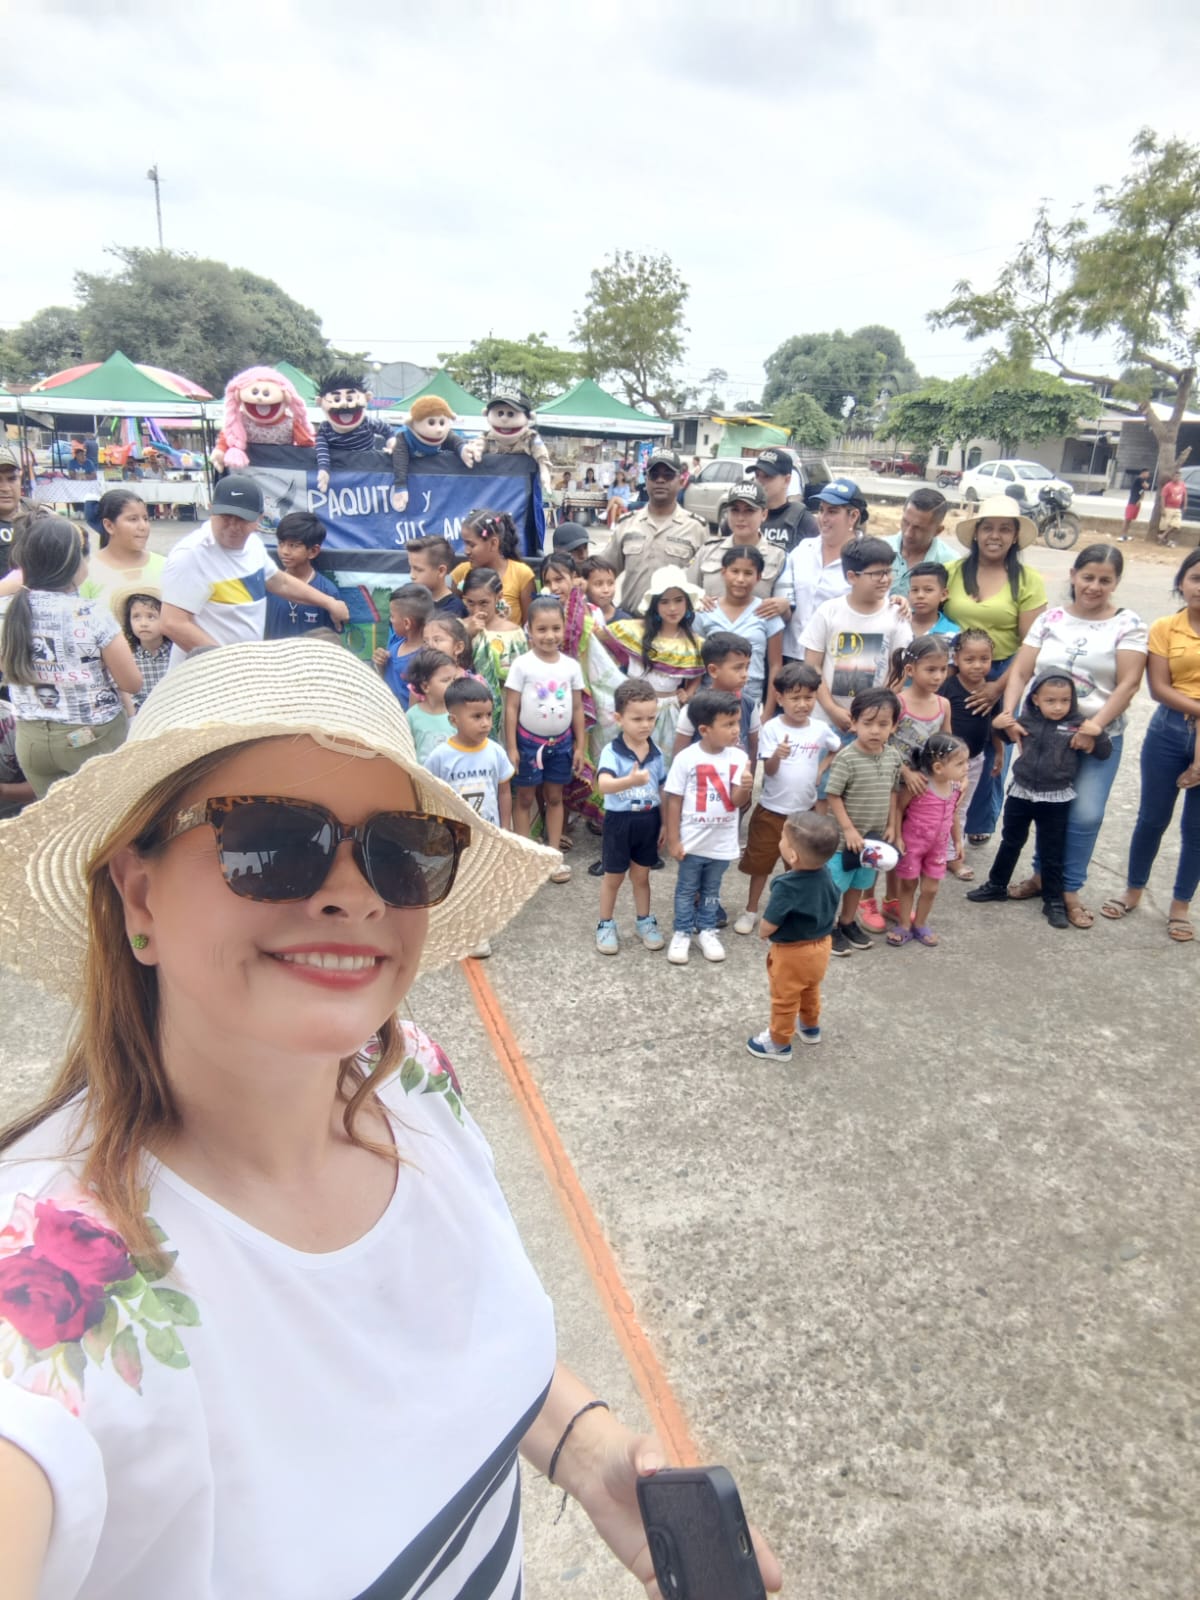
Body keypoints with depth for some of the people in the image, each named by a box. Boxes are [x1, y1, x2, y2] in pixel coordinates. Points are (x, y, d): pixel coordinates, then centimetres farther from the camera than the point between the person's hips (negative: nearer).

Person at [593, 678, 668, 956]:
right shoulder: (611, 752, -19)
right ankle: (606, 925, 28)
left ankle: (644, 921, 35)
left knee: (641, 875, 19)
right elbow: (603, 785, -37)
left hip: (648, 820, 4)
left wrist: (665, 823, 9)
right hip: (619, 820, -4)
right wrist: (631, 780, -54)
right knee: (613, 878, 11)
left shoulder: (656, 753, -2)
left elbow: (662, 791, 8)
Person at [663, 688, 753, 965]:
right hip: (692, 842, -2)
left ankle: (707, 930, 36)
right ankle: (682, 932, 29)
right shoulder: (686, 758, -16)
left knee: (711, 890, 20)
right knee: (686, 890, 14)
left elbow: (737, 801, -11)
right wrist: (673, 840, -9)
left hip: (722, 843, 3)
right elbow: (673, 800, -10)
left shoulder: (738, 757, -8)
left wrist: (745, 787, -34)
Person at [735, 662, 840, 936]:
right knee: (760, 863, 9)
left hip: (805, 810, 3)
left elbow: (837, 749, 17)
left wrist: (820, 770, 4)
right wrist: (777, 755, -39)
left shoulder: (821, 729, -4)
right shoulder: (772, 728, -15)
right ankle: (751, 911, 25)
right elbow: (768, 770, -19)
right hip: (772, 810, -3)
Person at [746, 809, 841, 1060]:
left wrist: (762, 934, -4)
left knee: (784, 999, 16)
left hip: (792, 953, -7)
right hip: (820, 946, 7)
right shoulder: (825, 874, -13)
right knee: (810, 991, 32)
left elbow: (768, 926, -26)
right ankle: (811, 1028, 54)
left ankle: (779, 1044, 34)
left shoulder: (786, 886, -35)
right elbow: (833, 911, 2)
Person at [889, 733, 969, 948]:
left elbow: (954, 814, 8)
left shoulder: (958, 787, -7)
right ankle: (904, 926, 27)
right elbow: (898, 808, -15)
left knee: (930, 888, 13)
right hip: (912, 842, -5)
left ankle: (920, 925, 33)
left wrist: (958, 841, 14)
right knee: (908, 885, 12)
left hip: (939, 845, 5)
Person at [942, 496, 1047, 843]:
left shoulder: (1028, 581, -5)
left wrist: (999, 686, -15)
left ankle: (980, 824, 33)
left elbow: (1031, 645, -8)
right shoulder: (952, 572, -1)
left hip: (1004, 675, 0)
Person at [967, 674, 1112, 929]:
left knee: (1052, 852, 9)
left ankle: (1054, 901, 22)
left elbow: (1104, 754, -7)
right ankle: (996, 885, 35)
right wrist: (1007, 727, -6)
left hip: (1056, 800, -2)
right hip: (1021, 793, 2)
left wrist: (1097, 733, -24)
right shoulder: (1027, 719, -3)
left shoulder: (1077, 725, -10)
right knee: (1010, 842, 19)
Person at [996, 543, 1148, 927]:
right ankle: (1042, 874, 27)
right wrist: (1008, 710, -16)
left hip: (1098, 736, -2)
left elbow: (1128, 683, -9)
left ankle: (1069, 888, 12)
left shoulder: (1128, 624, -1)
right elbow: (1020, 671, 0)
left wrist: (1096, 725, -20)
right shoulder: (1051, 618, 5)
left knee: (1085, 815, -4)